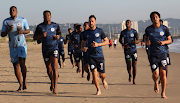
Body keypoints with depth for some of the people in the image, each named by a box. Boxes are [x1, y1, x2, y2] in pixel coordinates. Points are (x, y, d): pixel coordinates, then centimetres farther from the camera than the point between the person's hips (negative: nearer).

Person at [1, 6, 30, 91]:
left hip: (22, 45, -2)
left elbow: (28, 30, 10)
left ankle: (24, 80, 1)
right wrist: (8, 30, -16)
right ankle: (21, 84, 13)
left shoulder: (23, 20, 1)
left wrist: (23, 31, -12)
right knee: (16, 66, 3)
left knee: (22, 63, -18)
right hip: (12, 47, 2)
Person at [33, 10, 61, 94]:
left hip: (54, 48, -2)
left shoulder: (55, 25, 3)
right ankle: (52, 82, 40)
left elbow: (59, 32, 21)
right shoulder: (40, 27, 2)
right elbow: (34, 37, 6)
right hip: (45, 50, 2)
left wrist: (57, 36, -2)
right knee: (49, 69, 12)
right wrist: (41, 36, -13)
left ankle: (55, 88, -19)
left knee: (54, 68, -15)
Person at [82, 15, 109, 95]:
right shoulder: (86, 33, 7)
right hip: (91, 55, 1)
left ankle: (103, 81, 39)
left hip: (100, 55, -1)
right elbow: (83, 42, 18)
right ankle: (98, 90, 3)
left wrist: (98, 44, -14)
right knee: (94, 73, -10)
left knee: (102, 74, 2)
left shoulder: (100, 31, -1)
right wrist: (83, 47, -6)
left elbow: (107, 41, 1)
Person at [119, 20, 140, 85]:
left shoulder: (134, 32, -2)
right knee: (128, 65, -4)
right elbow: (120, 40, 18)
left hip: (134, 50, -1)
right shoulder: (123, 32, 3)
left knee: (134, 65, -3)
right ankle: (129, 75, 29)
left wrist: (135, 42, -25)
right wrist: (123, 44, -3)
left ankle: (134, 80, 7)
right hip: (127, 51, 1)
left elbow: (138, 41, -2)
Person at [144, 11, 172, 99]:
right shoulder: (148, 29, 1)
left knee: (163, 73, -2)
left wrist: (164, 42, -13)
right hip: (153, 54, 0)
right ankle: (156, 83, 27)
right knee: (155, 74, -9)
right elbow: (146, 38, 18)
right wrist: (147, 42, -6)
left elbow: (170, 40, 8)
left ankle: (163, 93, 10)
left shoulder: (164, 28, 0)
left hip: (163, 53, 0)